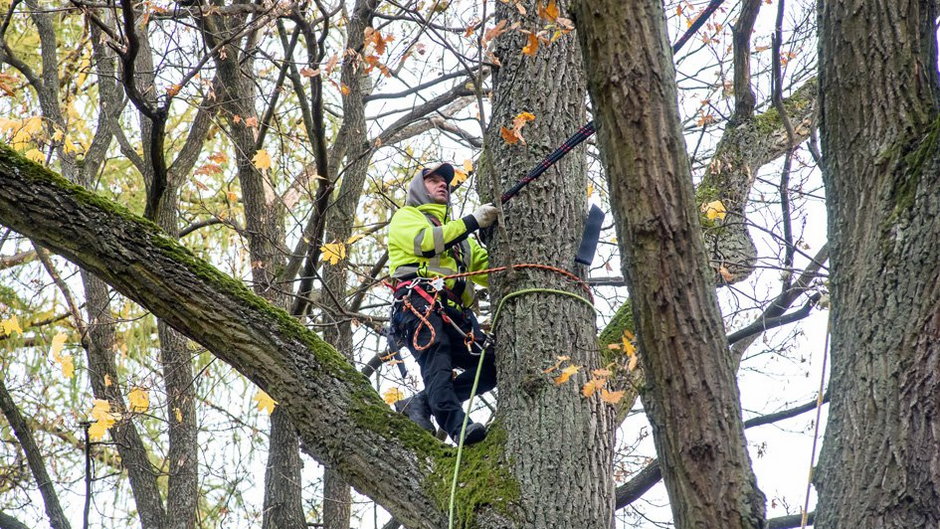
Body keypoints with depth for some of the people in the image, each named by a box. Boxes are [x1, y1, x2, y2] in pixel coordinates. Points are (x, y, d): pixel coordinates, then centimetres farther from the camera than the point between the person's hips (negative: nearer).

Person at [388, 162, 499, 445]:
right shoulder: (405, 216, 22)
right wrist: (473, 221, -4)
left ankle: (422, 403, -14)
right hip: (418, 302, -6)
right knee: (437, 358, -32)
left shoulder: (456, 231, 40)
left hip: (455, 312, 7)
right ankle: (457, 426, -50)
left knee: (492, 365, -14)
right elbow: (425, 241, -3)